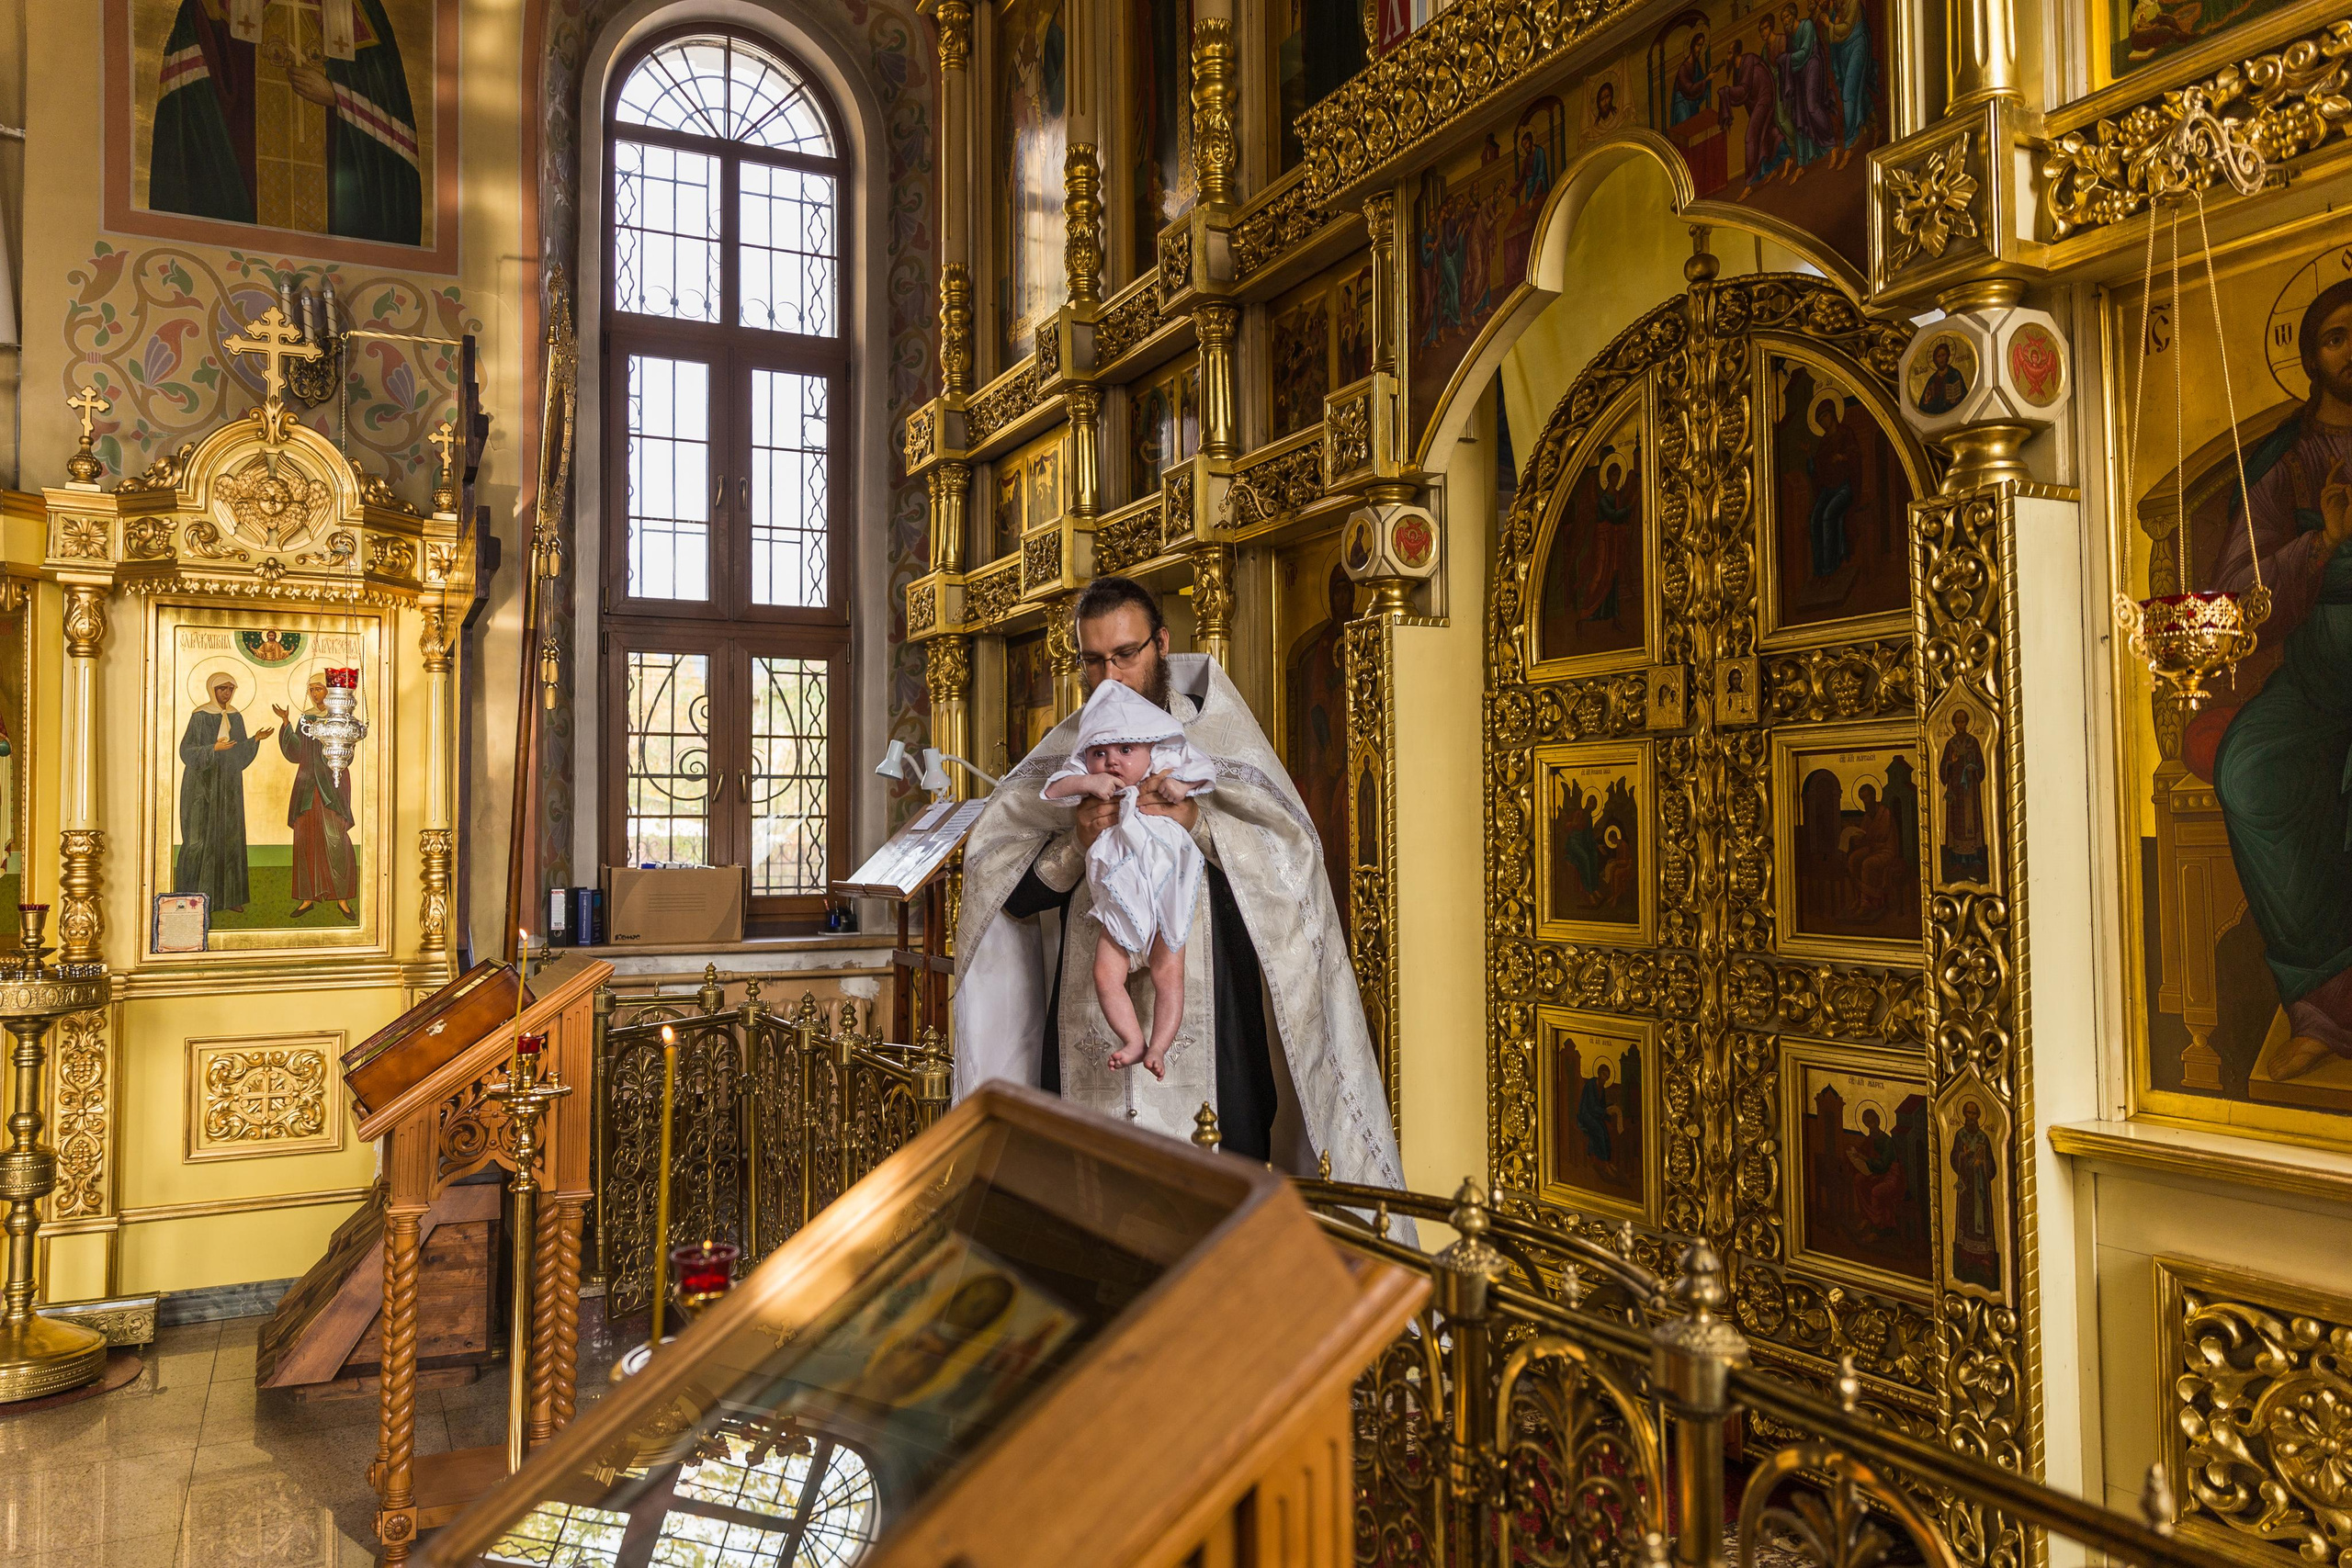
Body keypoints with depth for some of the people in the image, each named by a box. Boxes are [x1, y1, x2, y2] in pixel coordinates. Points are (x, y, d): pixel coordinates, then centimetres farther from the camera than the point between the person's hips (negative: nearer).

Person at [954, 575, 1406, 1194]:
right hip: (1093, 1020, 2)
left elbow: (1294, 851, -3)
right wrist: (1075, 847, -12)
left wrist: (1200, 822, -17)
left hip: (1207, 1012, -2)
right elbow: (1008, 891, 6)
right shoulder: (1064, 751, 11)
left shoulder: (1219, 732, 6)